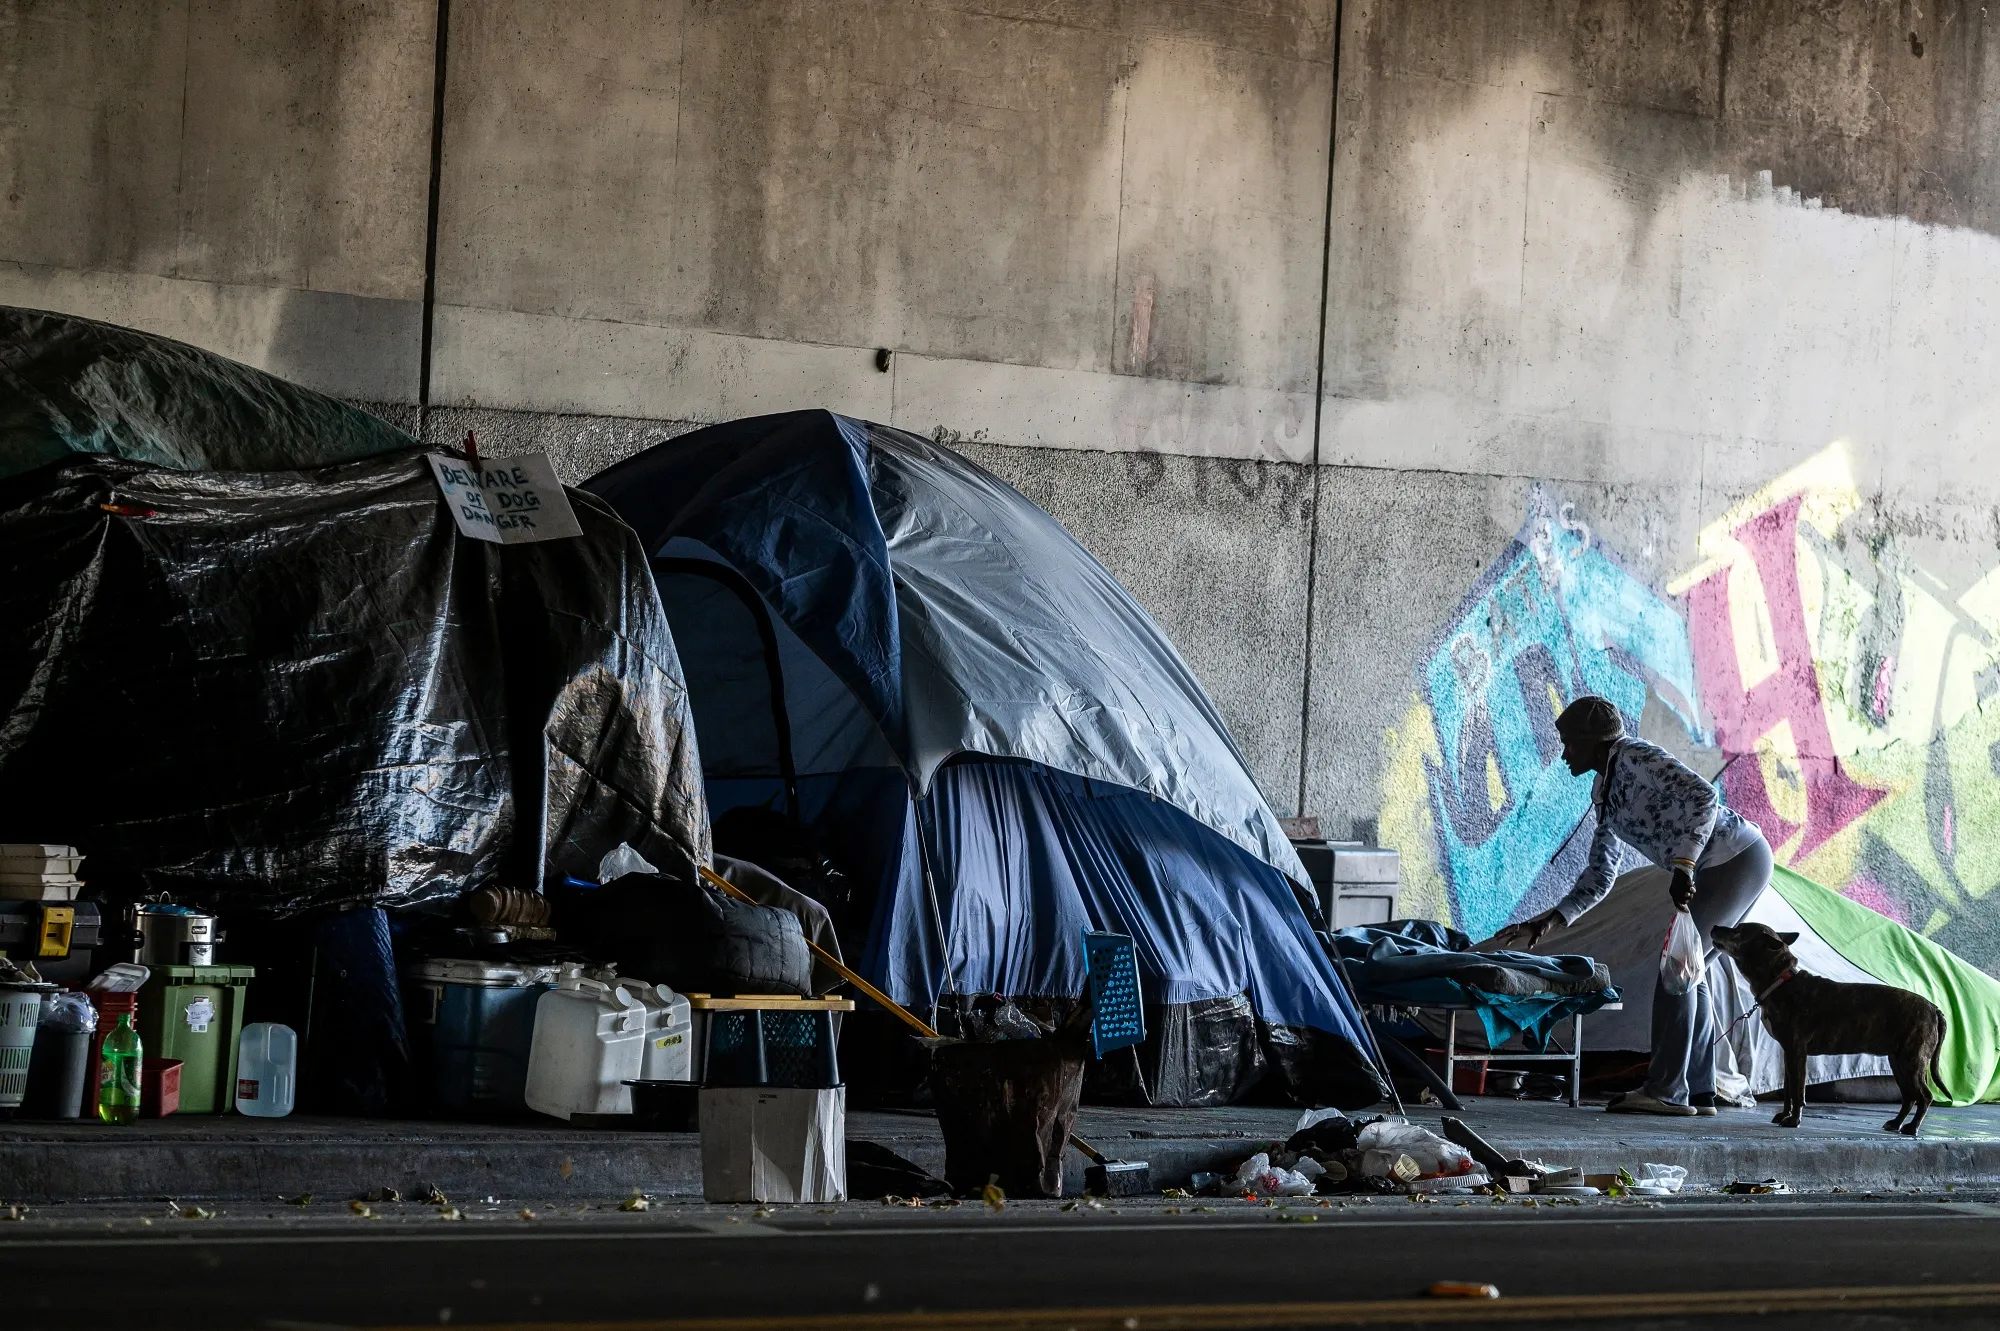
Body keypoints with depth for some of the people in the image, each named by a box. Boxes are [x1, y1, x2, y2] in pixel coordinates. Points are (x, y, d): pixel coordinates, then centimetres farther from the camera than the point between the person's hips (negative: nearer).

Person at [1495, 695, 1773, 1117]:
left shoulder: (1637, 758, -14)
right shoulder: (1604, 791, 16)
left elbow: (1701, 796, -28)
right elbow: (1600, 875, 20)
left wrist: (1683, 865, -34)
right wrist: (1549, 921, 13)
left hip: (1740, 857, -10)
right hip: (1715, 870, 10)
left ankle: (1666, 1090, -15)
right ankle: (1698, 1093, 11)